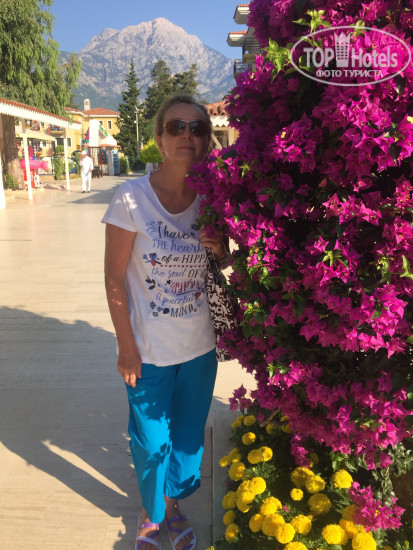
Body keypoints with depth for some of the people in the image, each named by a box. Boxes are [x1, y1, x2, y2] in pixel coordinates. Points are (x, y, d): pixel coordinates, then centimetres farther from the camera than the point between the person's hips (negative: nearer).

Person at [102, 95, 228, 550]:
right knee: (152, 440, 13)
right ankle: (151, 513, 45)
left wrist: (220, 250, -15)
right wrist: (126, 346, -10)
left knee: (188, 435, 19)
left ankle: (174, 504, 49)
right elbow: (114, 277, -11)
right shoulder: (133, 197, -15)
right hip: (149, 350, -3)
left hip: (199, 346, 3)